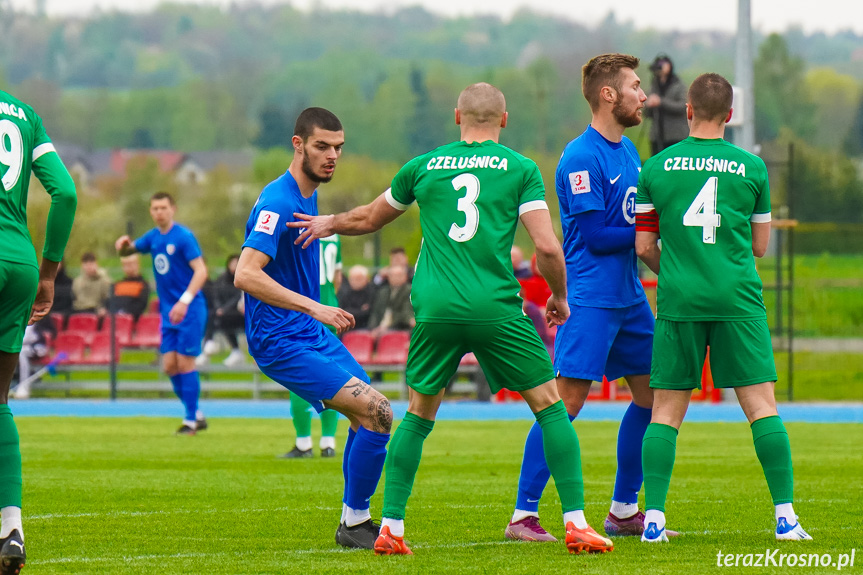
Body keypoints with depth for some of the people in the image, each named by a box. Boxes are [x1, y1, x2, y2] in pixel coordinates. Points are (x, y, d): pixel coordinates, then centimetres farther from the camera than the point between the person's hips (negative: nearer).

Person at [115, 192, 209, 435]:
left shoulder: (183, 236, -12)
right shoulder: (153, 237, 10)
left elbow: (201, 271, -18)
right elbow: (127, 251, 22)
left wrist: (184, 301, -28)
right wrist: (123, 244, -5)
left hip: (189, 310, -7)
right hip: (168, 312, 7)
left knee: (184, 362, -8)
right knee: (170, 365, 3)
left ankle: (191, 420, 1)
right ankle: (197, 415, 15)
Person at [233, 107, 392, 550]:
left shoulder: (309, 195, 12)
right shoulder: (278, 202, -19)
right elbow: (245, 275, -30)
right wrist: (313, 307, -33)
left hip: (311, 332, 10)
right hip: (281, 341, -10)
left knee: (368, 415, 11)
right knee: (376, 412, -17)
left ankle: (354, 522, 21)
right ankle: (355, 524, -6)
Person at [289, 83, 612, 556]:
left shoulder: (423, 166, 12)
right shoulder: (520, 169, 4)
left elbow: (369, 219, 27)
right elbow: (547, 247, -4)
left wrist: (329, 223, 48)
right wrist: (559, 296, 15)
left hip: (435, 309, 3)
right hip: (497, 307, -3)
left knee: (418, 415, 17)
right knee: (550, 405, 7)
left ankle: (390, 527, 11)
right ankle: (576, 524, 0)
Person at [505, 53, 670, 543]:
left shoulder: (628, 150, 14)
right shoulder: (581, 158, -14)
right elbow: (595, 235, -17)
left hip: (629, 296, 9)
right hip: (590, 297, -9)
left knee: (652, 393, 10)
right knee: (568, 400, -12)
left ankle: (625, 511, 21)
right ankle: (523, 516, -9)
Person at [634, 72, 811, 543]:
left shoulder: (656, 168, 4)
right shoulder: (752, 168, 3)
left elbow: (644, 246, 6)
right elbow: (760, 246, 10)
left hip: (678, 301, 1)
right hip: (738, 300, -1)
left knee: (666, 411, 5)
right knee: (761, 403, 0)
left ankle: (654, 517, -3)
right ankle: (785, 516, -5)